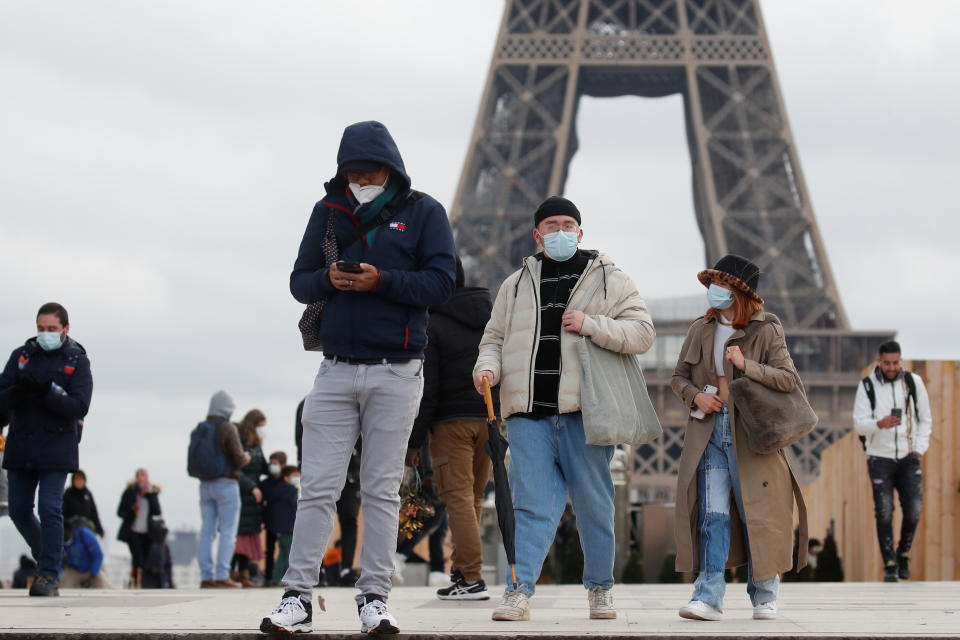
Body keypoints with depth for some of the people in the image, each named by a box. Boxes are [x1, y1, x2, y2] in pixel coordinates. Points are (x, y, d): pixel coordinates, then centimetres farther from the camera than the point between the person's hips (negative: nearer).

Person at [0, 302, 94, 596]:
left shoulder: (77, 361, 0)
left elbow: (79, 406, -10)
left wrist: (46, 390, -22)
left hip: (57, 447, -4)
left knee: (50, 508, -11)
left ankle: (49, 576, -6)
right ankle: (46, 557, 29)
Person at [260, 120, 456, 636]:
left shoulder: (423, 212, 3)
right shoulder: (328, 212, 11)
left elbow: (441, 282, -5)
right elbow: (299, 283, 11)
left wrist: (381, 280, -17)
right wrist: (329, 279, -11)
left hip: (396, 374, -2)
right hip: (336, 370, 2)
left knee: (382, 491, 2)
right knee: (317, 489, -2)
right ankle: (297, 598, -1)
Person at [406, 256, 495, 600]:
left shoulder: (431, 325, -7)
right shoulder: (492, 313, 10)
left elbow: (426, 390, -10)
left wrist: (414, 441, -6)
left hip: (451, 422, -6)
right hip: (491, 419, 6)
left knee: (458, 497, -5)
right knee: (474, 497, 14)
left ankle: (471, 577, -12)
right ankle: (461, 568, 20)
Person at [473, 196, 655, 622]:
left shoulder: (609, 280, 8)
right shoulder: (516, 285, 17)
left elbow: (642, 333, 1)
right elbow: (494, 338, 21)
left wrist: (591, 325, -12)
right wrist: (487, 366, -1)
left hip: (583, 412, -1)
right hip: (529, 412, 1)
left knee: (594, 504, 5)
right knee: (533, 504, -7)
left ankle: (600, 588, 20)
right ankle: (519, 591, -12)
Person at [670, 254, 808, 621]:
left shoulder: (766, 331, -2)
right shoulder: (700, 330, 10)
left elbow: (790, 379, -9)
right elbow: (678, 377, 19)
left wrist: (747, 365, -21)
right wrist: (695, 396, -3)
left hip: (751, 435, -3)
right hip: (709, 430, 3)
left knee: (755, 514, 2)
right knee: (713, 515, -5)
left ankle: (764, 596, 14)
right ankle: (709, 596, -10)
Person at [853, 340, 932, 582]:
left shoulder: (914, 382, 2)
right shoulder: (867, 386, -3)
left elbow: (925, 420, 10)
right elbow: (859, 424, -9)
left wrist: (919, 450, -2)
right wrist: (880, 424, -30)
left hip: (908, 458, 1)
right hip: (880, 459, -1)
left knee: (913, 510, -8)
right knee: (884, 512, -7)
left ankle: (903, 554, 16)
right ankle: (890, 565, 3)